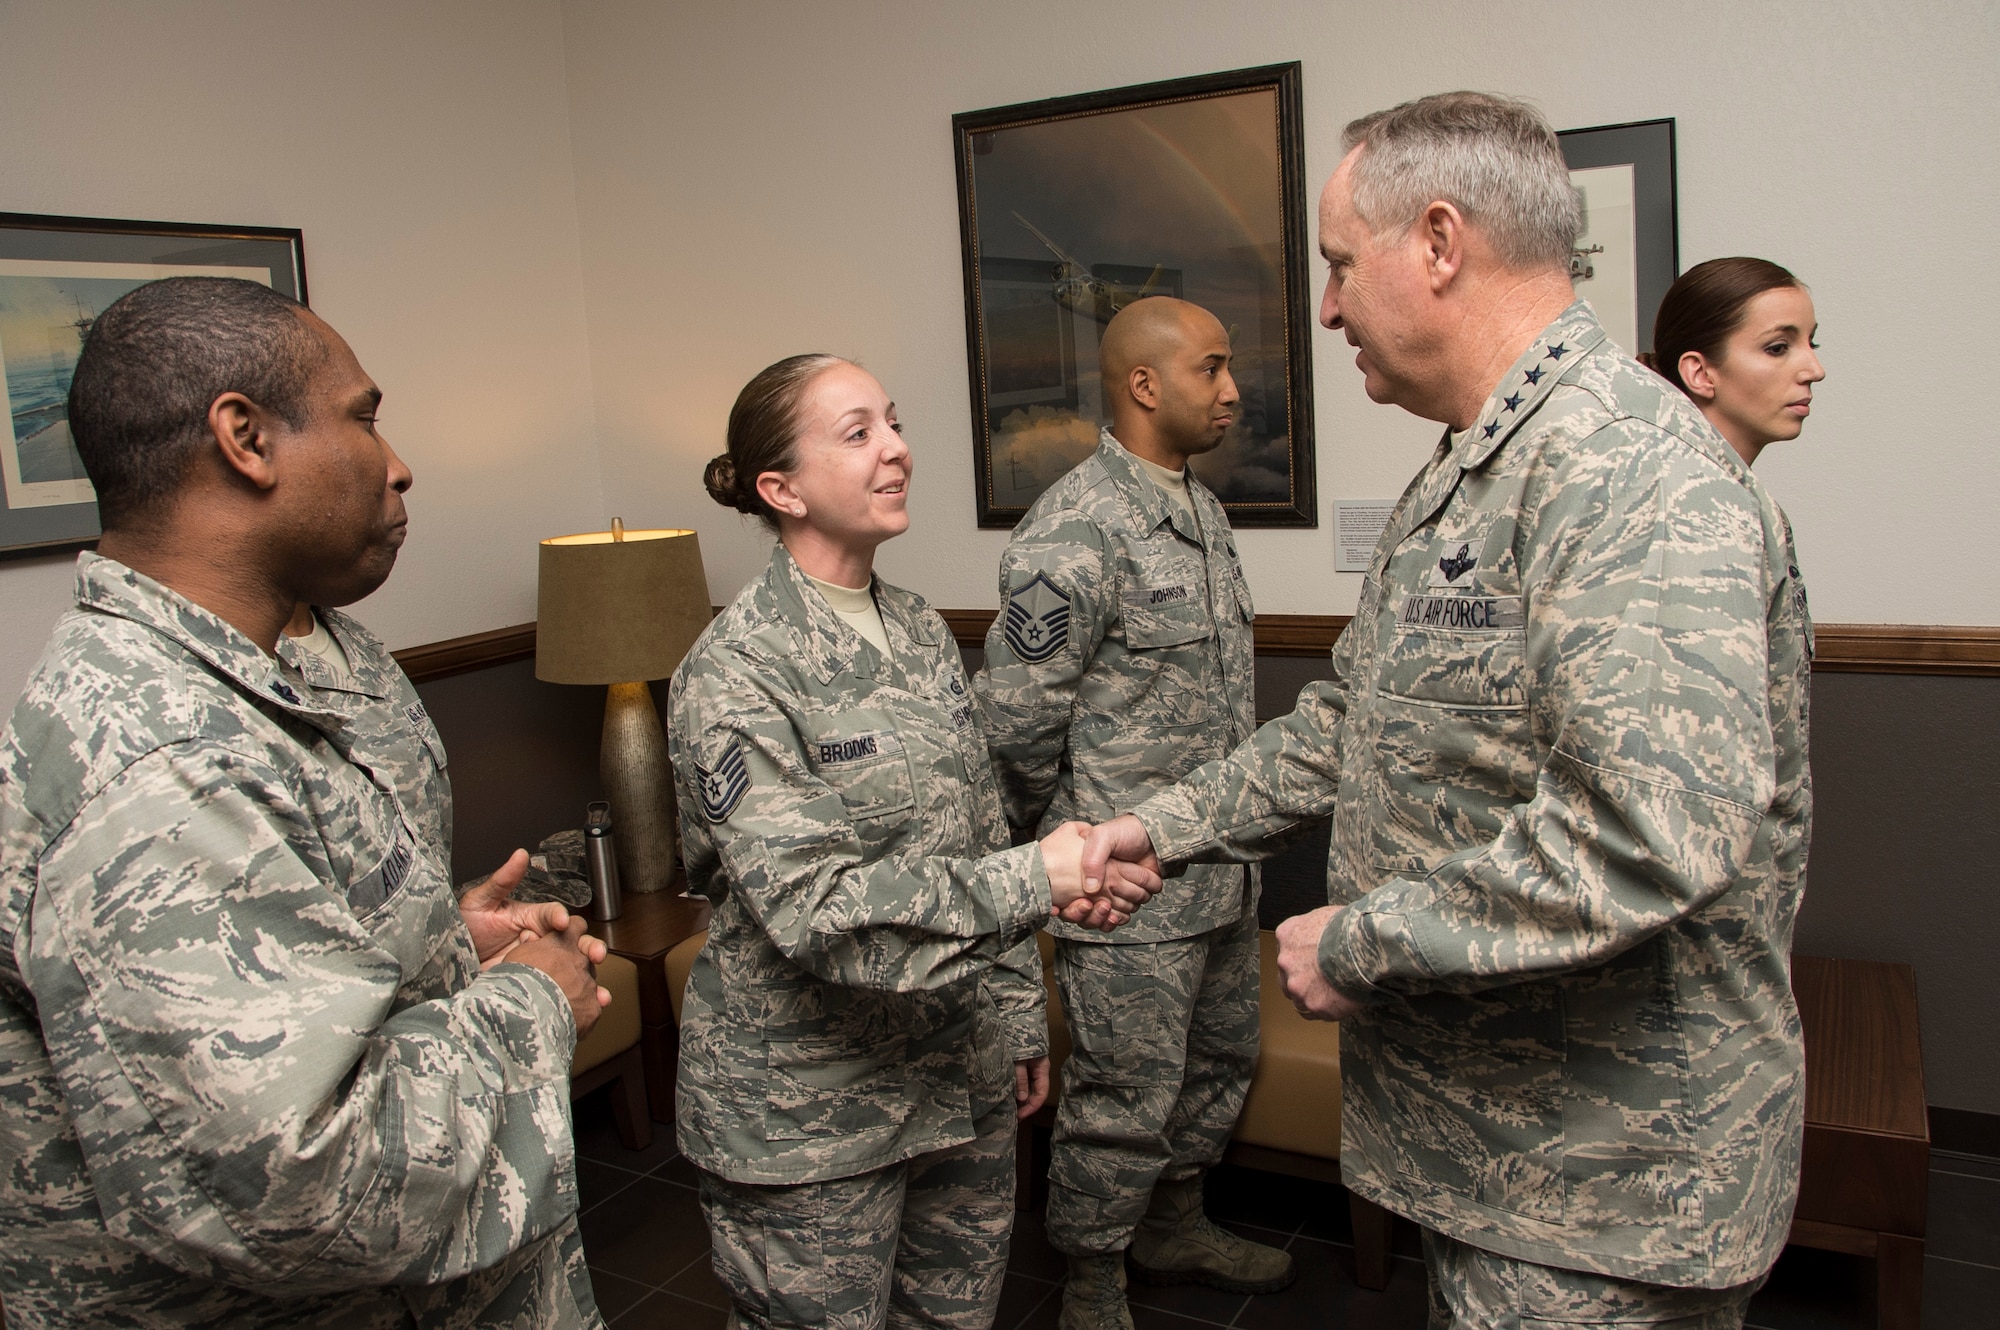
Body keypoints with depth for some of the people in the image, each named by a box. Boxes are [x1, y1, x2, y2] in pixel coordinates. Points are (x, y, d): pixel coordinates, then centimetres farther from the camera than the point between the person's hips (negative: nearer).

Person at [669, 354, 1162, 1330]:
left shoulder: (922, 633, 5)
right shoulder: (736, 673, -17)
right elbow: (808, 902, -26)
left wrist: (1019, 1019, 12)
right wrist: (1036, 881, -30)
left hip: (962, 1081, 6)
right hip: (810, 1111, -6)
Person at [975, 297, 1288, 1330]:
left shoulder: (1204, 510, 10)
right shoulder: (1075, 532, -20)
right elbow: (1016, 717, -17)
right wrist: (1057, 846, -4)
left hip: (1221, 866, 9)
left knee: (1221, 1060, 22)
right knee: (1123, 1100, 5)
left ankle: (1174, 1227, 45)